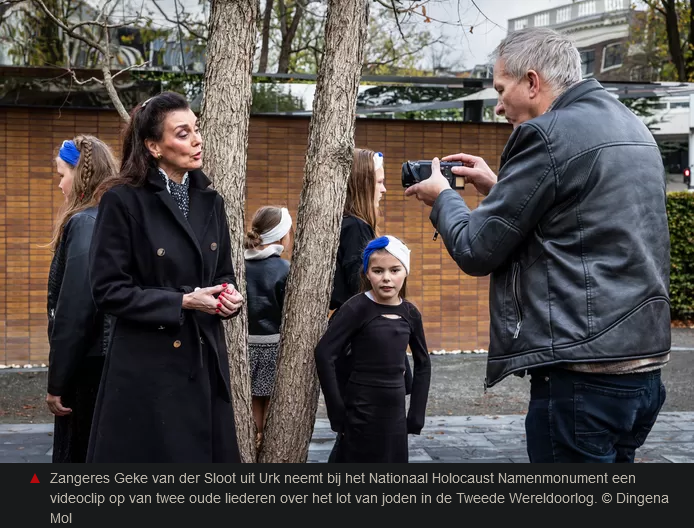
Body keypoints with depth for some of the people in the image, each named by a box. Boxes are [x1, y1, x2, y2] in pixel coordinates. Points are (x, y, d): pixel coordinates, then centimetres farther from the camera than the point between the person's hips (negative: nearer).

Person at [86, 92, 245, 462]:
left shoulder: (209, 202, 10)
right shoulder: (124, 200, -9)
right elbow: (108, 289, -12)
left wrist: (229, 296, -5)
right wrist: (182, 302, -17)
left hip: (205, 361, 6)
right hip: (147, 366, -6)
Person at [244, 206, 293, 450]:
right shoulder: (283, 269, -13)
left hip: (245, 342, 4)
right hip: (274, 343, -4)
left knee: (253, 400, 12)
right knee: (272, 401, 5)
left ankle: (254, 445, 18)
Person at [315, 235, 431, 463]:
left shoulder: (410, 313, 4)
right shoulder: (357, 308, -11)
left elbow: (423, 364, 15)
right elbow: (325, 354, -15)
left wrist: (416, 415, 10)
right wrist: (338, 412, -15)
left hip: (395, 414, 5)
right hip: (361, 412, -5)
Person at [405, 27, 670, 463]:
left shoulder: (548, 134, -12)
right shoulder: (632, 128, 15)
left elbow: (476, 251, -9)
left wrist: (442, 196, 10)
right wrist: (499, 187, 23)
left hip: (584, 374, -9)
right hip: (644, 364, 9)